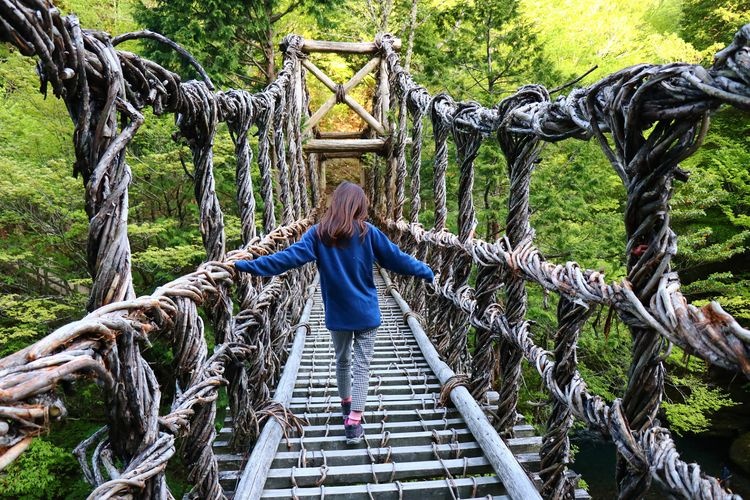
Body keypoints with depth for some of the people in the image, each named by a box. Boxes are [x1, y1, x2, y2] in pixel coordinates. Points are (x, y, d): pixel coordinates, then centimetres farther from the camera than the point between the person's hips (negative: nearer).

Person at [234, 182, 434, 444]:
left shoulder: (319, 233, -6)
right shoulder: (368, 232, -8)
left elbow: (289, 256, -13)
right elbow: (396, 258, -4)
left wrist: (248, 265, -8)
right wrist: (427, 272, 9)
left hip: (337, 313, 2)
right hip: (366, 312, -2)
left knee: (342, 361, 21)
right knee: (362, 365, 5)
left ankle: (347, 405, 40)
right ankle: (354, 420, 1)